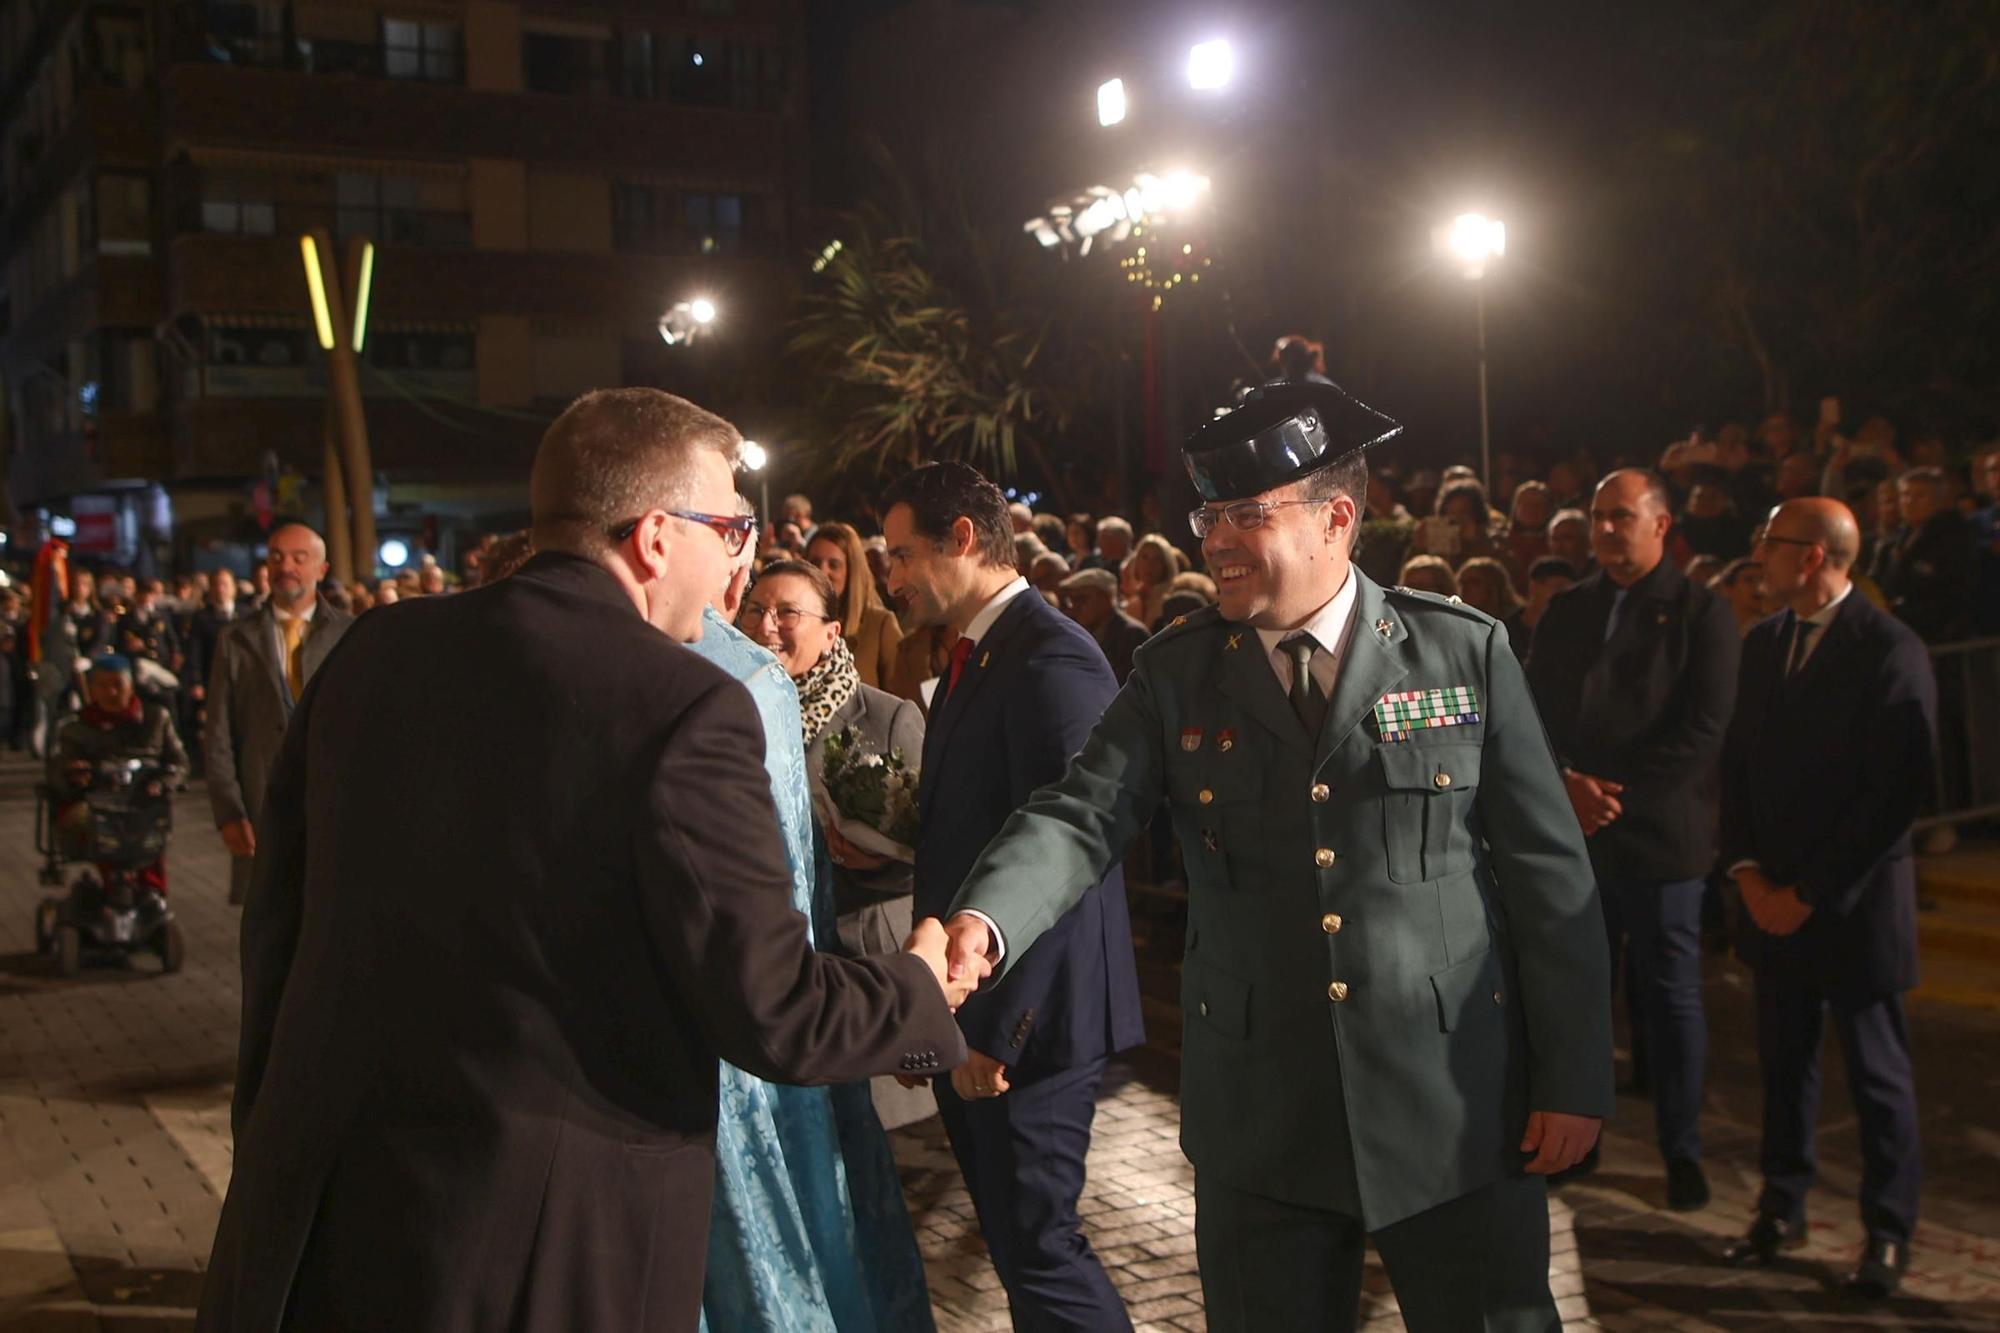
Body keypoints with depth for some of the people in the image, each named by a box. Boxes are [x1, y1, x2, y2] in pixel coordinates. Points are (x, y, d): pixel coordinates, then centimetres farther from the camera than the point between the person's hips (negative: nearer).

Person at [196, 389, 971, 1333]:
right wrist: (921, 991, 4)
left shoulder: (373, 652, 2)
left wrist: (268, 1138, 21)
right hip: (555, 1252, -5)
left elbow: (277, 922, 9)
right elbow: (769, 1013, -16)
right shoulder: (686, 710, -17)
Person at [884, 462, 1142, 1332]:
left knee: (1035, 1240, -2)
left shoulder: (1051, 658, -18)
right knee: (1017, 1236, 17)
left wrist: (999, 1029, -21)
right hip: (974, 1009, 9)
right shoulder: (975, 654, 13)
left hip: (1025, 1016, -9)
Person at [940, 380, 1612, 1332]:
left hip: (1456, 1110, -1)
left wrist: (1574, 1079, -2)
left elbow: (1549, 871, -1)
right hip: (1258, 1122, 2)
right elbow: (1082, 816, -9)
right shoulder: (1175, 674, 2)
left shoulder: (1466, 652, -2)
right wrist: (984, 920, -29)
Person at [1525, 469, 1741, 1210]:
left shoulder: (1700, 614, -1)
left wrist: (1616, 792, -13)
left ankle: (1682, 1152, 12)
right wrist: (1567, 783, -9)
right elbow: (1534, 711, 9)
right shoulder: (1566, 612, 13)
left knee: (1670, 994, 2)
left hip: (1660, 835, -4)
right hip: (1574, 833, 4)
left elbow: (1702, 729, -9)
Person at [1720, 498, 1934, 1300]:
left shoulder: (1891, 652, -13)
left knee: (1877, 1073, 7)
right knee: (1783, 1063, 13)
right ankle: (1782, 1210, 26)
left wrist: (1811, 892, -14)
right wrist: (1749, 871, -1)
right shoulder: (1763, 643, 7)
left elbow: (1895, 793, -15)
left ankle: (1888, 1233, 21)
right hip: (1772, 896, 5)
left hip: (1855, 902, -5)